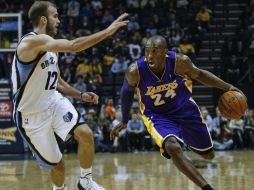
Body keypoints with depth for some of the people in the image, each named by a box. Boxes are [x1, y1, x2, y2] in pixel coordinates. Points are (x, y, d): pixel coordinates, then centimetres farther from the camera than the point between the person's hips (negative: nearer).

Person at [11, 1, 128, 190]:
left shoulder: (50, 46, 7)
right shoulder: (32, 41, -23)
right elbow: (74, 45, -33)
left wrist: (80, 95, 5)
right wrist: (107, 31, -30)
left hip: (54, 103, 7)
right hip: (31, 115, -7)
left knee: (85, 133, -18)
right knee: (56, 162, 5)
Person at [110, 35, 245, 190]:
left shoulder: (180, 62, -25)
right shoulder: (135, 71, -26)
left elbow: (198, 74, -3)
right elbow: (127, 91, -3)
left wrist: (227, 87, -11)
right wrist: (124, 121, 8)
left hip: (185, 109, 2)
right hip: (157, 116, -2)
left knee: (208, 154, 15)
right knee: (172, 147, -34)